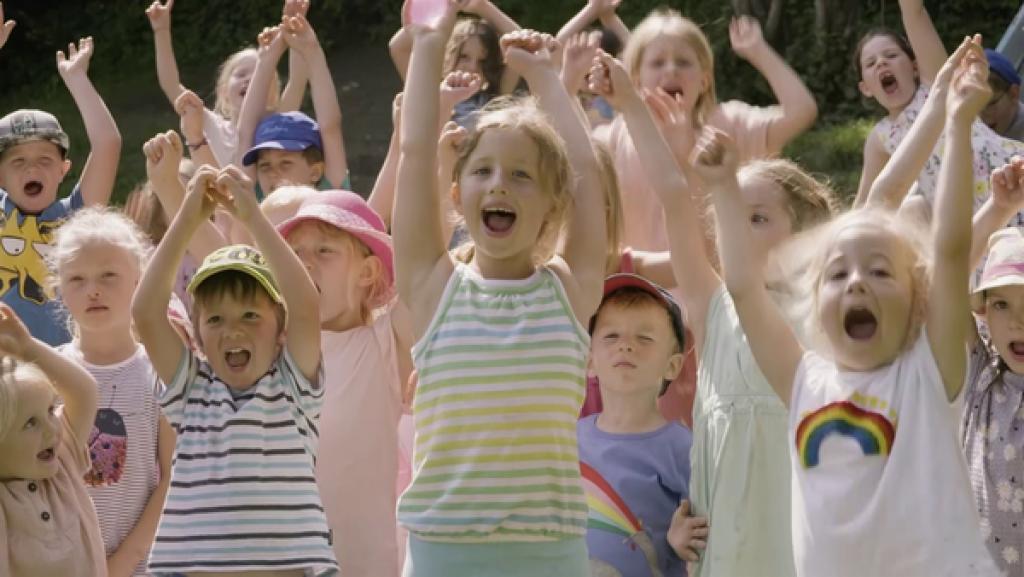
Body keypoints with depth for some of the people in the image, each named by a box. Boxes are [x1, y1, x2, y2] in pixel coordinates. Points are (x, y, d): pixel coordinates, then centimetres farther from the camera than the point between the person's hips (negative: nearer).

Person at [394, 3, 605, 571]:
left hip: (550, 550, 1)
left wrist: (542, 75, 17)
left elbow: (584, 165, 7)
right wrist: (428, 47, 8)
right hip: (443, 548, -1)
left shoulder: (570, 289, 5)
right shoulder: (434, 286, 3)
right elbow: (416, 152, 1)